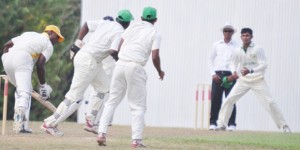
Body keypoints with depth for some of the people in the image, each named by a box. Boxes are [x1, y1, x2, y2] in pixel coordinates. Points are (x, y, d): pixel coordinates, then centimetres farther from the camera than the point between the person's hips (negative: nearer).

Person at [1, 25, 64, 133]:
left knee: (20, 90, 21)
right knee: (24, 92, -11)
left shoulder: (28, 34, 33)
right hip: (22, 60, -7)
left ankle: (20, 124, 11)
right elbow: (40, 65, 1)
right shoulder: (48, 45, 13)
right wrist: (43, 85, 10)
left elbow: (7, 45, 24)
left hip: (7, 58, 7)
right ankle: (20, 125, -34)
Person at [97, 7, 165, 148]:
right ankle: (136, 140, -5)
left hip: (120, 64, 4)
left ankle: (102, 133, 1)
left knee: (112, 101, 12)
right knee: (138, 106, 3)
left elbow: (119, 45, 8)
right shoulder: (155, 33, 4)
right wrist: (160, 72, 12)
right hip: (135, 67, -4)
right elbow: (155, 57, -5)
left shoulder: (133, 26, 14)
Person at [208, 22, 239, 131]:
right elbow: (211, 60, 12)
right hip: (217, 75, 1)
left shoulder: (236, 46, 6)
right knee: (215, 99, -2)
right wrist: (213, 74, 0)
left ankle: (231, 124, -2)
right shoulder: (216, 45, 11)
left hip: (230, 75, -1)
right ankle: (213, 123, 3)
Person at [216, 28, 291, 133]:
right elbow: (233, 64, 17)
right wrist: (234, 72, -6)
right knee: (229, 100, -4)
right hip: (243, 81, 4)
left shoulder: (258, 49, -9)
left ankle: (284, 125, -3)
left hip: (257, 80, -3)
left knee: (269, 102, -9)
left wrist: (251, 71, -30)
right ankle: (221, 124, 6)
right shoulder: (238, 51, 3)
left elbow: (264, 65, -16)